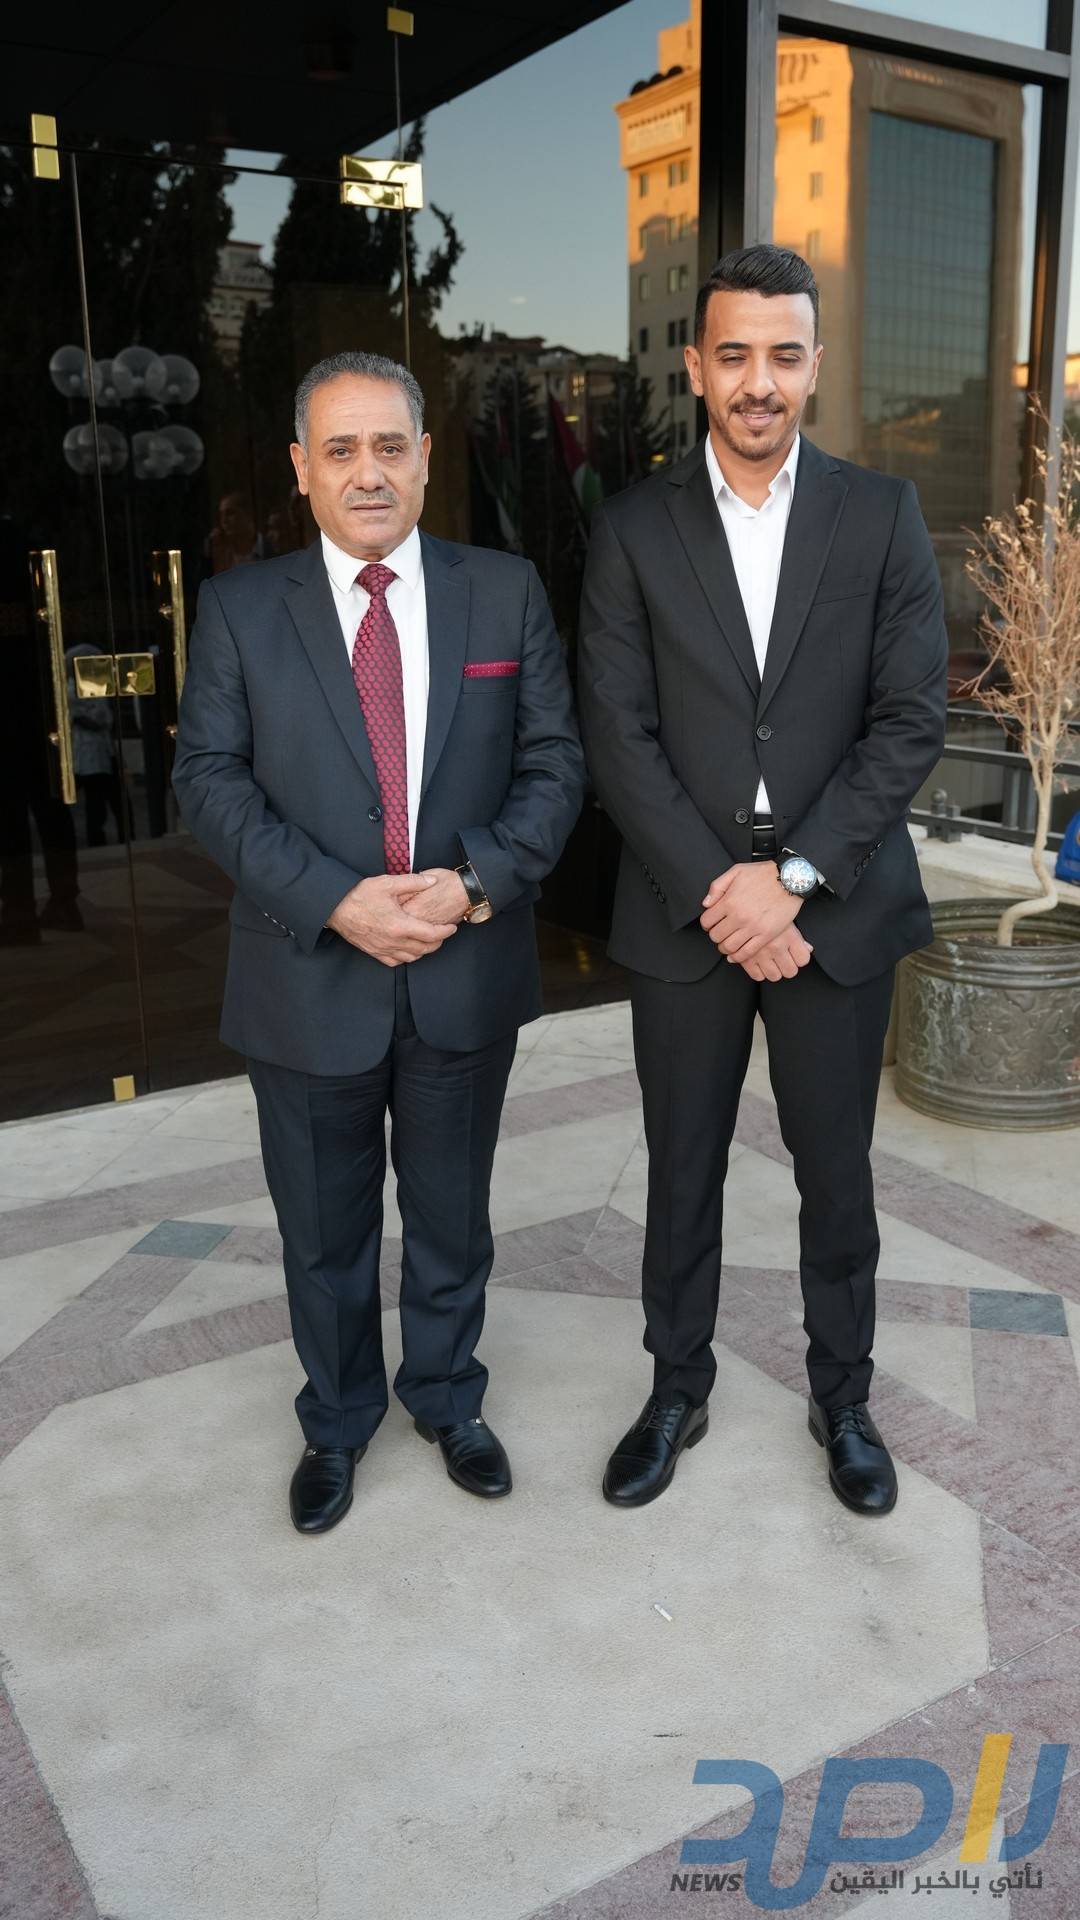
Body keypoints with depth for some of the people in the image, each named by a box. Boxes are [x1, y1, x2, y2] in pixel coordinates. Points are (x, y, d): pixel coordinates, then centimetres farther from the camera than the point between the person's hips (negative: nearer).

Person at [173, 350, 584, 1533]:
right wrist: (336, 900, -19)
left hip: (468, 977, 1)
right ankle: (336, 1424, 40)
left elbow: (553, 760, -1)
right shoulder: (239, 608, -1)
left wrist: (479, 880, -17)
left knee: (452, 1215, 18)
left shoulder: (505, 593, 2)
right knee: (324, 1229, 15)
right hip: (309, 979, -1)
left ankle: (448, 1400, 43)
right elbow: (211, 780, -6)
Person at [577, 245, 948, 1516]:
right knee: (682, 1174, 13)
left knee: (836, 1173, 13)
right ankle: (677, 1389, 35)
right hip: (684, 918, 0)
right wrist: (719, 892, -14)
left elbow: (912, 720, -4)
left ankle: (842, 1398, 35)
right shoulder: (633, 530, 0)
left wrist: (792, 876, -14)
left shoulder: (883, 516, 1)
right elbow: (617, 738, -6)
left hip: (839, 910, 0)